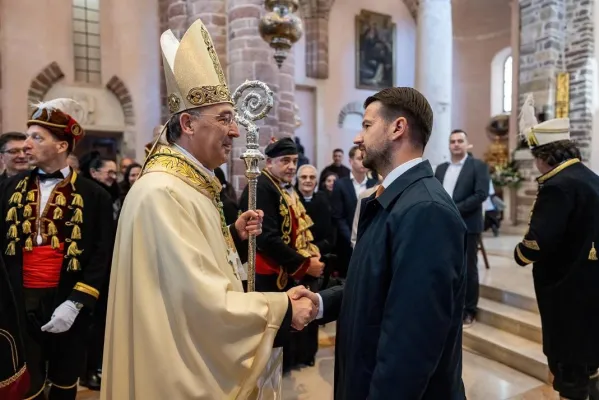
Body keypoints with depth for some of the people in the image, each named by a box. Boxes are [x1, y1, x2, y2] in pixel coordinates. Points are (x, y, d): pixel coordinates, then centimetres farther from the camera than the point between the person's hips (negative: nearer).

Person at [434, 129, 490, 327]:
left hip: (467, 226, -4)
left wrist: (455, 210, -18)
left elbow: (481, 194, -12)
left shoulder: (478, 166, -1)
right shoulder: (441, 168, 14)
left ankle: (469, 311, 18)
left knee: (468, 269, 4)